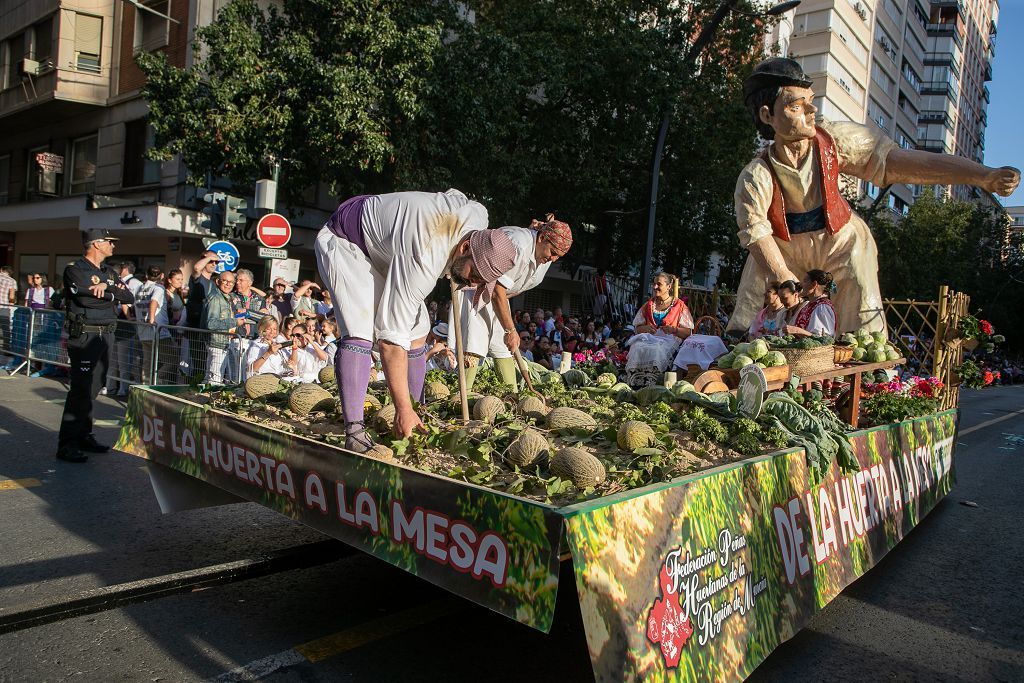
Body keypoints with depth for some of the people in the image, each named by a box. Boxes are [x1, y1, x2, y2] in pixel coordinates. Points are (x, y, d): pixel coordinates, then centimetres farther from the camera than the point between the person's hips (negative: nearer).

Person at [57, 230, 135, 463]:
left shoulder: (109, 273, 17)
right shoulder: (74, 270, -4)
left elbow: (129, 297, 5)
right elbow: (85, 298, -18)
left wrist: (107, 287, -12)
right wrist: (113, 295, -5)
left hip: (106, 335, 7)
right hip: (84, 335, -7)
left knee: (93, 389, 12)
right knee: (80, 389, -10)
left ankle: (84, 435, 21)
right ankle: (67, 444, -6)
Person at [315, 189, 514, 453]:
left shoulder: (478, 215, -20)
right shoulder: (421, 263, -42)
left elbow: (453, 194, 7)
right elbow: (391, 337, -40)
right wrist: (403, 409, -39)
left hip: (384, 241, 8)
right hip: (344, 240, -8)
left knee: (417, 330, 2)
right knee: (360, 331, -27)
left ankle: (419, 415, 12)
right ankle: (354, 430, -25)